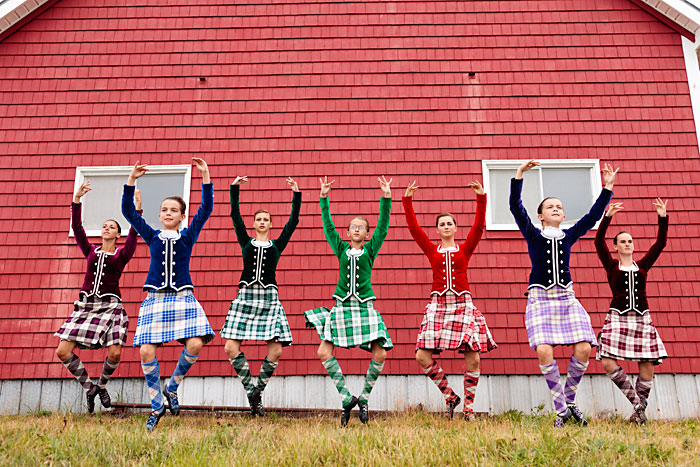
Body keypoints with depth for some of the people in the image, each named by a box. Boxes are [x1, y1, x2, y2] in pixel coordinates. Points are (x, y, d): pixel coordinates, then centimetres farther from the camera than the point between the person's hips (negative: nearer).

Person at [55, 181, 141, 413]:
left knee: (115, 353, -16)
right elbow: (76, 228, 6)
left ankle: (101, 385, 16)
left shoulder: (121, 254, 8)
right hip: (86, 304, 3)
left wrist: (138, 206, -13)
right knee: (62, 351, -8)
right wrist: (77, 199, -1)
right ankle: (89, 387, 11)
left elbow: (134, 233, -5)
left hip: (110, 305, -3)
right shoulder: (91, 251, 15)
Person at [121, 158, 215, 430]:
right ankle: (157, 407, 6)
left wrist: (206, 177, -7)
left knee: (195, 344, -18)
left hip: (183, 298, -1)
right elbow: (128, 211, 6)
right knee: (146, 351, -11)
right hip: (155, 298, 1)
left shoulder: (188, 236, 9)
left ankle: (172, 388, 9)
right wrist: (132, 180, -2)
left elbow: (206, 209, -1)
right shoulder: (152, 237, 12)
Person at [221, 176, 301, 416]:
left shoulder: (277, 245, 14)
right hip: (245, 296, 0)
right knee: (231, 347, -10)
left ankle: (258, 391, 11)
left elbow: (293, 221, 9)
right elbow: (235, 216, 10)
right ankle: (252, 393, 3)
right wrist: (234, 189, 6)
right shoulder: (246, 243, 14)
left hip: (269, 297, 0)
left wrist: (296, 195, 5)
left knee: (275, 351, -9)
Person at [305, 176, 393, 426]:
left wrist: (386, 198, -7)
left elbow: (383, 226, 0)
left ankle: (363, 398, 11)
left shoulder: (370, 250, 8)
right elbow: (328, 226, 6)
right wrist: (324, 198, 1)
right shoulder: (341, 249, 11)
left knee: (380, 354, -10)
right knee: (324, 352, -11)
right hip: (341, 308, 1)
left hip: (365, 308, -1)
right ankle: (347, 398, 2)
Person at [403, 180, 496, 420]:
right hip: (438, 304, 1)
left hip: (462, 304, 0)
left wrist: (481, 198, -6)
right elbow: (414, 228, 6)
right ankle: (449, 396, 10)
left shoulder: (465, 249, 12)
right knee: (422, 356, -11)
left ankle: (469, 406, 9)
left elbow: (479, 227, 1)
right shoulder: (431, 250, 12)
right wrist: (407, 201, 1)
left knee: (473, 358, -7)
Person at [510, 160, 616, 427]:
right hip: (540, 298, -3)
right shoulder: (533, 235, 6)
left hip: (566, 298, 3)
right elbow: (516, 207, -5)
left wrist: (607, 188, 10)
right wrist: (519, 176, -13)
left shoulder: (569, 236, 14)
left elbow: (594, 215, 14)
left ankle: (569, 400, 13)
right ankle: (561, 409, -3)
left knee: (584, 349, -11)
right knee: (544, 351, -19)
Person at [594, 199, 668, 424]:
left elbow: (660, 243, 8)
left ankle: (639, 409, 10)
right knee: (608, 362, -17)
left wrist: (662, 217, -1)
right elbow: (599, 241, -5)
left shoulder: (643, 265, 14)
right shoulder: (611, 266, 7)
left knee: (647, 366, -3)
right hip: (618, 317, -2)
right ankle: (637, 404, -4)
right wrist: (607, 217, -12)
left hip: (641, 318, 3)